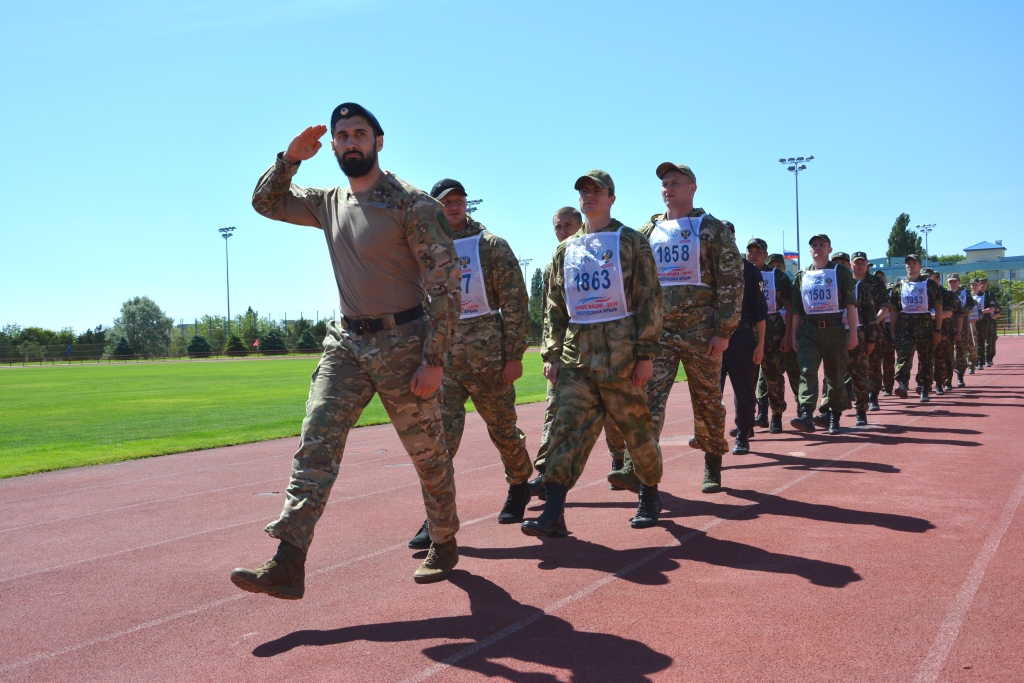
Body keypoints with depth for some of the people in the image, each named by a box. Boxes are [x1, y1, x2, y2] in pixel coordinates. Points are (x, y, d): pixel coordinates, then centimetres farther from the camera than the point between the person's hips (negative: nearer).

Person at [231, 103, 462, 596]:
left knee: (428, 454, 5)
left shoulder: (411, 203, -9)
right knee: (315, 444, -9)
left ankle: (444, 547, 26)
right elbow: (266, 202, 23)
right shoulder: (330, 204, 11)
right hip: (346, 343, 5)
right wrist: (289, 158, 3)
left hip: (403, 343, -5)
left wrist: (434, 360, -18)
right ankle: (288, 564, -14)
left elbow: (445, 283, -13)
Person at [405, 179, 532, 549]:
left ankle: (519, 485, 36)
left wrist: (514, 355, -10)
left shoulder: (491, 246, -1)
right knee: (441, 430, -8)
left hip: (487, 353, -2)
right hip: (443, 355, 2)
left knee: (503, 428, 11)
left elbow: (515, 303, -5)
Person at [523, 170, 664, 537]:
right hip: (576, 351, 4)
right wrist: (552, 354, 7)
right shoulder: (566, 249, 15)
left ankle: (650, 496, 27)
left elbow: (649, 299, -3)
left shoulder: (630, 242, 2)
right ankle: (553, 514, -9)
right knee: (568, 427, -5)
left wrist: (645, 354, -10)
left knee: (635, 424, 5)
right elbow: (555, 306, 16)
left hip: (620, 349, -3)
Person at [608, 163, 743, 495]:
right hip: (657, 330, 3)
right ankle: (637, 468, -18)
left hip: (700, 330, -2)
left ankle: (712, 468, 23)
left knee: (707, 401, 7)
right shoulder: (648, 232, 13)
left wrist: (723, 330, -11)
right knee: (648, 395, -11)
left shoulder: (713, 229, 2)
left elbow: (731, 280, -4)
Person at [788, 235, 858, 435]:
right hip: (808, 331, 2)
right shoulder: (802, 276, 13)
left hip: (834, 330, -1)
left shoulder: (841, 273, 4)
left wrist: (853, 332, -8)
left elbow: (850, 305, -1)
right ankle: (806, 416, -25)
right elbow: (796, 309, 14)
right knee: (807, 371, -15)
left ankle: (834, 419, 18)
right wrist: (793, 335, 8)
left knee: (835, 376, 6)